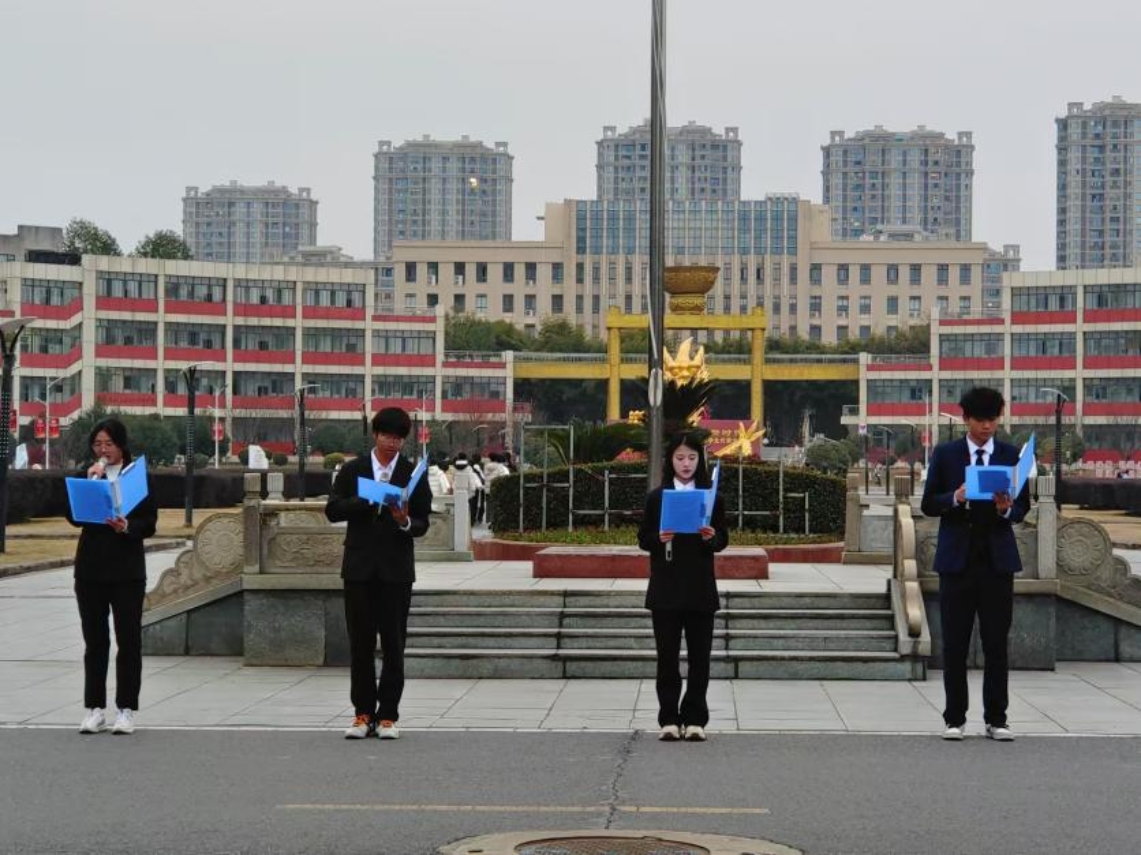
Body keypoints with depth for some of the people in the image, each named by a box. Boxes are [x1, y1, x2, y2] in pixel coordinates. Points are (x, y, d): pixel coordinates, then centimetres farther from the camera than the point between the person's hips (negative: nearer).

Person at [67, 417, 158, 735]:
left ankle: (126, 710, 5)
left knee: (129, 640, 0)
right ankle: (94, 709, 11)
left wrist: (127, 527, -22)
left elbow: (150, 524, -3)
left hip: (127, 569, -2)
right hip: (90, 568, 2)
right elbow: (73, 517, -4)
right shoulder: (86, 475, 7)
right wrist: (90, 482, -13)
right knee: (95, 640, 6)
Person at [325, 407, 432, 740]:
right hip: (359, 566, 1)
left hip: (396, 567, -1)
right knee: (360, 643, 3)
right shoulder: (352, 470, 7)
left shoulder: (414, 474, 5)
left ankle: (388, 715, 6)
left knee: (393, 644, 0)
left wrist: (405, 522, -19)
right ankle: (363, 712, 10)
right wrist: (365, 501, -16)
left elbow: (423, 524, 3)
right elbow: (333, 511, -1)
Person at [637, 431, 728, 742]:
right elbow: (643, 538, 5)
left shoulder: (712, 497, 4)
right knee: (667, 655, 2)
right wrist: (658, 539, -16)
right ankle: (669, 719, 8)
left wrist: (712, 537, -15)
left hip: (700, 588, 0)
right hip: (665, 589, 0)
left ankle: (695, 719, 9)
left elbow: (723, 539, 7)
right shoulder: (656, 497, 3)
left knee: (699, 655, 2)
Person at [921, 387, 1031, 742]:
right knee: (955, 643, 2)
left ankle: (996, 719, 8)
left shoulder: (1011, 455, 7)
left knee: (996, 643, 2)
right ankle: (954, 718, 10)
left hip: (997, 559, 1)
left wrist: (1007, 509, -15)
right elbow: (929, 504, 3)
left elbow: (1023, 507, 7)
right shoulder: (945, 454, 4)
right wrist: (955, 498, -16)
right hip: (957, 558, 0)